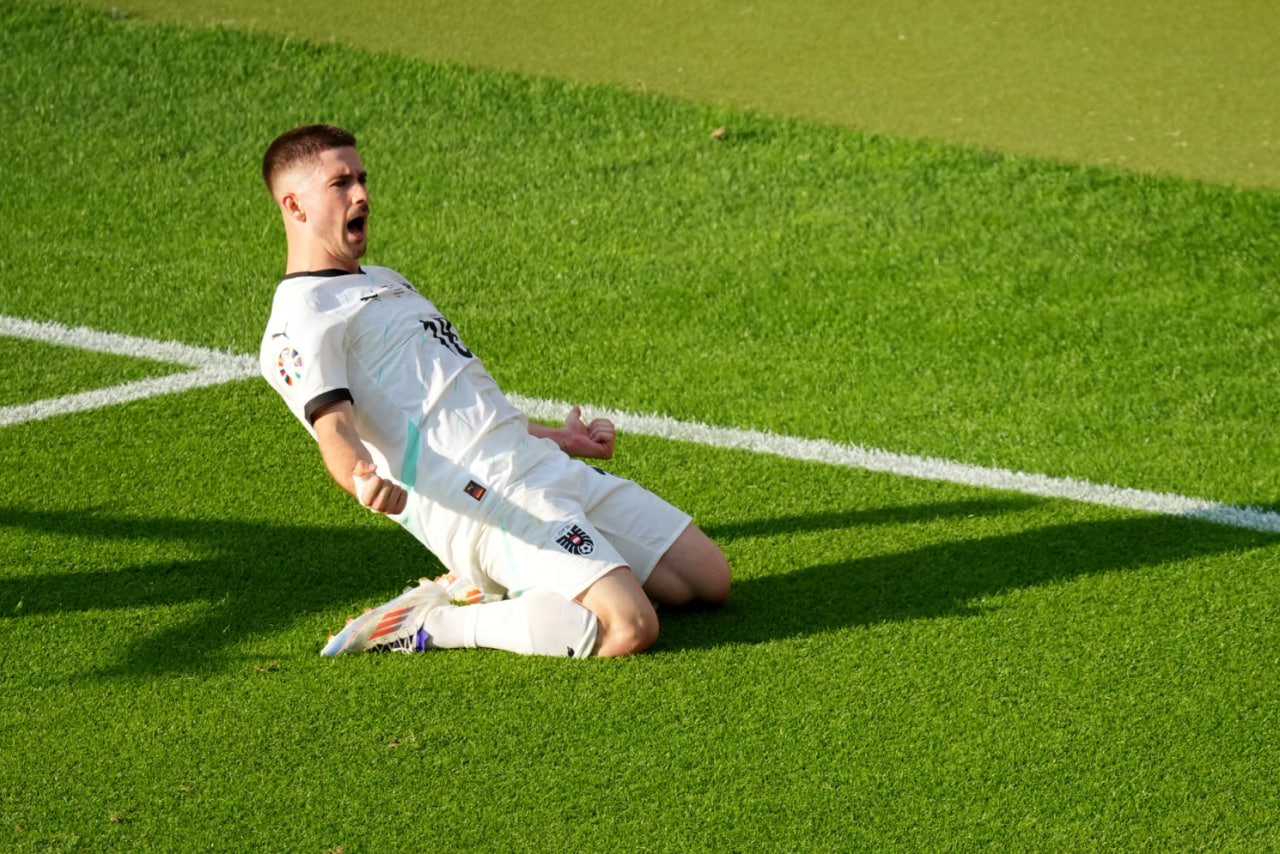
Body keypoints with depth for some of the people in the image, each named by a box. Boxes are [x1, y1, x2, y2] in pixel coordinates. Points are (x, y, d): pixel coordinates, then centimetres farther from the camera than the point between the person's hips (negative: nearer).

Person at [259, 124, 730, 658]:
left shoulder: (384, 281, 27)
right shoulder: (299, 322, -5)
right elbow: (334, 426, -21)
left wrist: (552, 437, 39)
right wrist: (362, 479, -42)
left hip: (544, 468, 10)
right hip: (482, 499, -10)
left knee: (710, 579, 5)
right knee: (629, 628, -27)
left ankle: (492, 590, 7)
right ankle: (428, 624, -12)